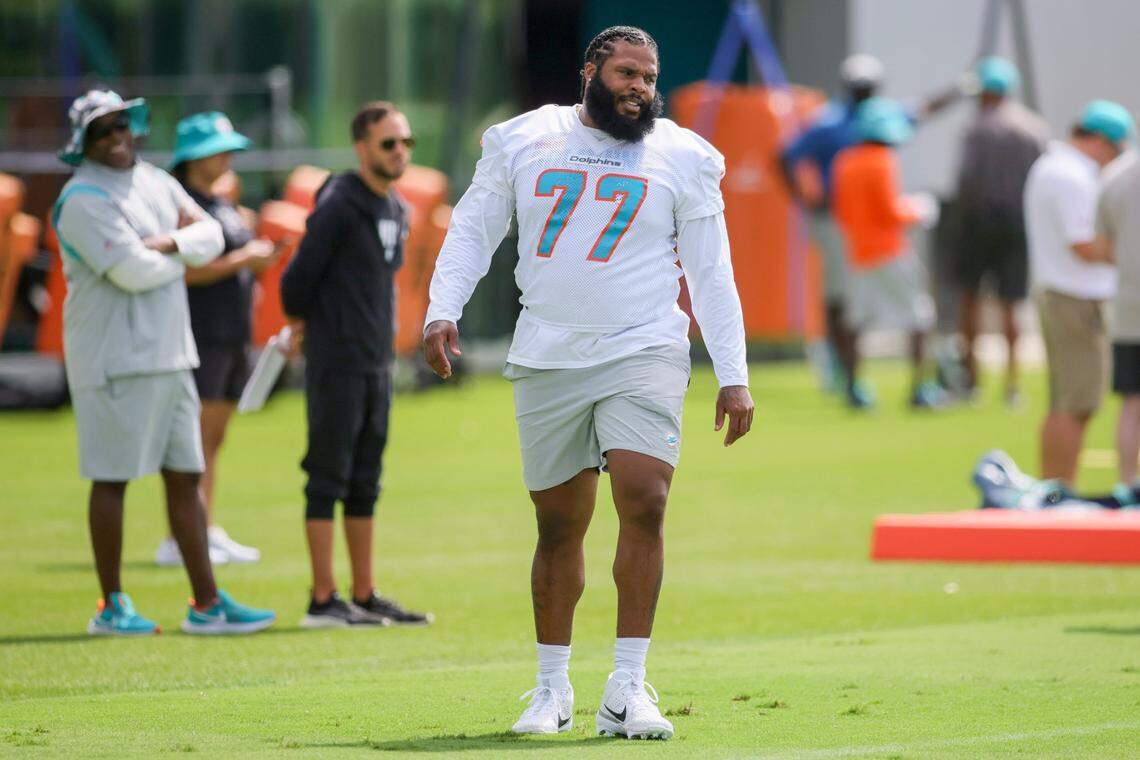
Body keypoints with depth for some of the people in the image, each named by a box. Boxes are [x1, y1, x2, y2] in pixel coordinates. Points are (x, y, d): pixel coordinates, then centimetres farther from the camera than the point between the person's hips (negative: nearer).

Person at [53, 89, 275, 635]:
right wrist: (183, 256, -3)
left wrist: (171, 242, -15)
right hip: (116, 359, -9)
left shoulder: (157, 183, 14)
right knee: (113, 478, -3)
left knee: (185, 476, 8)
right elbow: (133, 272, -22)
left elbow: (211, 235, 5)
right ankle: (111, 607, 4)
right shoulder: (84, 199, -13)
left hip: (170, 356, 9)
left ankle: (206, 604, 10)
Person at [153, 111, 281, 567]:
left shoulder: (222, 205, 19)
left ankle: (209, 532, 15)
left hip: (232, 336, 9)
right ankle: (177, 540, -13)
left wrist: (258, 259, 6)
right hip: (199, 335, -9)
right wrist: (242, 259, -16)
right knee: (196, 439, -12)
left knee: (214, 438, 11)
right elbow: (185, 270, -20)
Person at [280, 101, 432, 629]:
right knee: (329, 480, -5)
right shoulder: (338, 206, -15)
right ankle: (323, 601, -4)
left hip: (378, 363, 8)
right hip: (336, 363, -8)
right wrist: (301, 321, 4)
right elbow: (298, 278, -13)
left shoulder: (397, 210, 12)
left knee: (365, 484, 11)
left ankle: (364, 596, 16)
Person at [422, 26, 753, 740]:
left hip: (643, 355, -1)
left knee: (644, 502, -18)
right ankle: (552, 689, 18)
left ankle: (627, 688, -13)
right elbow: (472, 231, 12)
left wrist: (733, 376, 1)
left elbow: (711, 273, 6)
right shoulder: (524, 141, 8)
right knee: (559, 525, 5)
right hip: (547, 360, 1)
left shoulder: (682, 158, 5)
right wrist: (442, 311, -4)